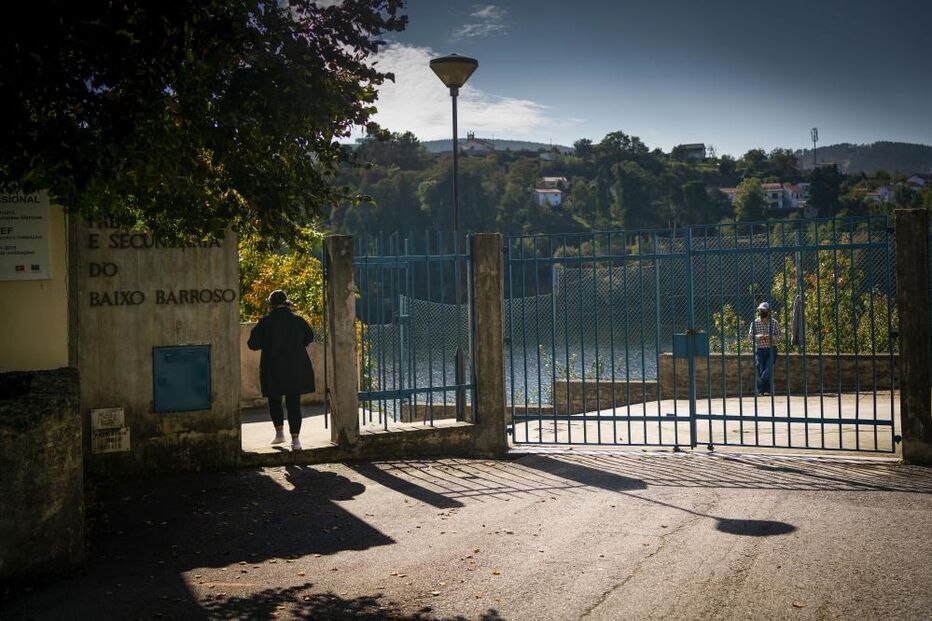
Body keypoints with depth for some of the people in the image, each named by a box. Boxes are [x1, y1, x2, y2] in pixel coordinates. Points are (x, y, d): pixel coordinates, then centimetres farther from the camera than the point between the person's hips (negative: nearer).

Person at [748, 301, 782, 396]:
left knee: (768, 370, -12)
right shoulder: (755, 323, 5)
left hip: (771, 350, -1)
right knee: (759, 370, -6)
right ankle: (760, 391, -1)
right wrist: (757, 336, -17)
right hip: (759, 349, 1)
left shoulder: (774, 323, 2)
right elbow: (750, 335, 4)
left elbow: (780, 335, 1)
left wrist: (770, 337, -16)